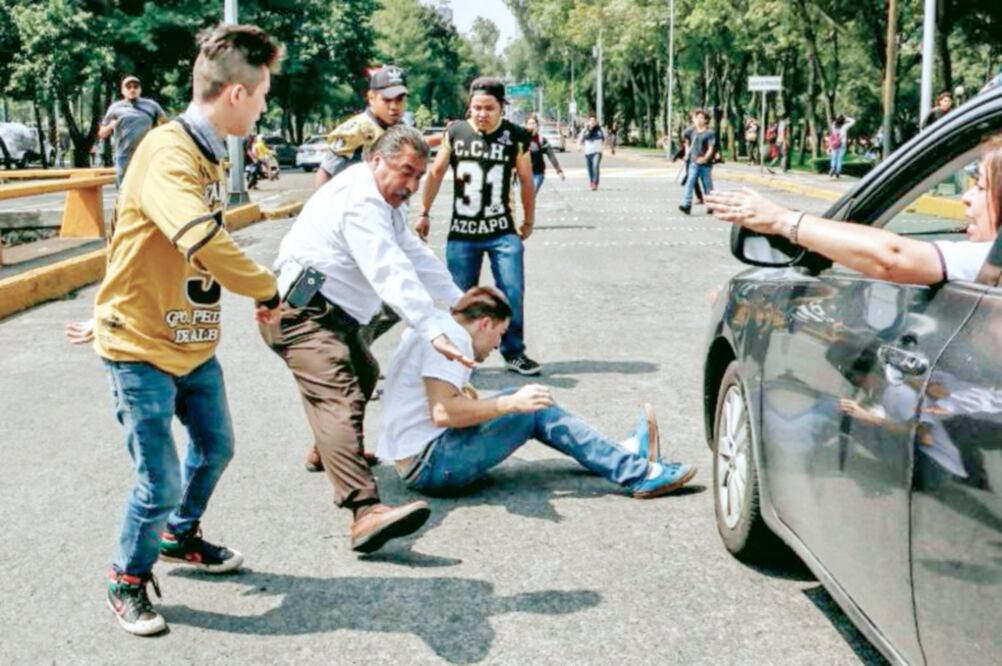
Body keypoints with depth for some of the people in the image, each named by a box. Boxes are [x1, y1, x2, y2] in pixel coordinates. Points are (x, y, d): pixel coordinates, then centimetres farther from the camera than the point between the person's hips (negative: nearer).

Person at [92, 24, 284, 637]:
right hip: (141, 347, -9)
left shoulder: (208, 153, 7)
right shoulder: (168, 154, -26)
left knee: (216, 448, 23)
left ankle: (181, 537, 47)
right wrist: (268, 290, -27)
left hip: (194, 340, 9)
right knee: (162, 483, -3)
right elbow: (206, 241, -40)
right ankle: (129, 580, 23)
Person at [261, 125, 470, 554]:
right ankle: (365, 511, -45)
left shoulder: (385, 201, 17)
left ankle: (332, 451, 52)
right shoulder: (360, 200, -18)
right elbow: (391, 273, -28)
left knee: (363, 374, 30)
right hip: (301, 313, -11)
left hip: (332, 315, 11)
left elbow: (416, 256, 20)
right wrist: (434, 332, -34)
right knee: (340, 399, -28)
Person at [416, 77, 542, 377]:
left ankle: (514, 352, 9)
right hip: (461, 233, 1)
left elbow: (526, 181, 9)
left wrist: (528, 221, 16)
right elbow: (436, 172, 10)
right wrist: (424, 213, 12)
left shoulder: (516, 137, -3)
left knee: (513, 293, -5)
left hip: (503, 232, -1)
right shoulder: (455, 132, -1)